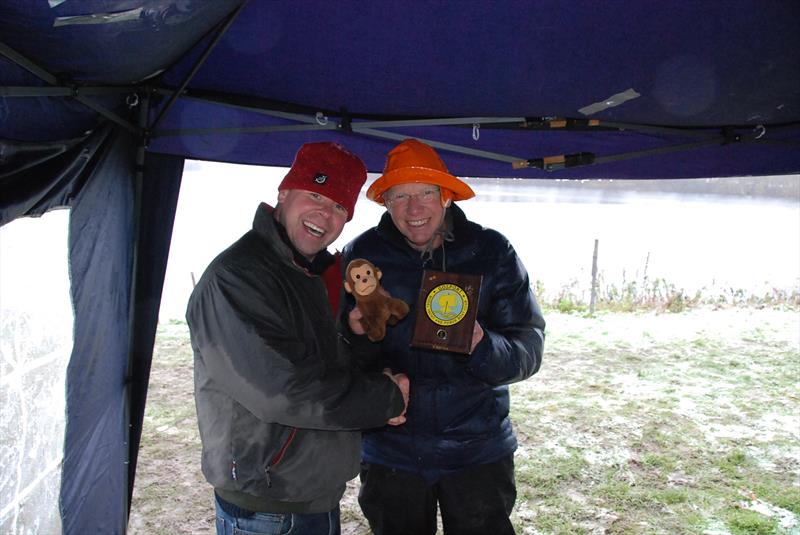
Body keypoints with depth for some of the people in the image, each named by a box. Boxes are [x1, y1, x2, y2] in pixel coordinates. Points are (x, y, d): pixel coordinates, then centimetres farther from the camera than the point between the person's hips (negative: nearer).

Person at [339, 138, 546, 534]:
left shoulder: (492, 253, -7)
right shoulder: (361, 256, -5)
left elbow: (529, 350, -8)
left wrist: (482, 347, -28)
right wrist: (354, 333, -23)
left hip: (477, 451, 0)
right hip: (390, 452, 1)